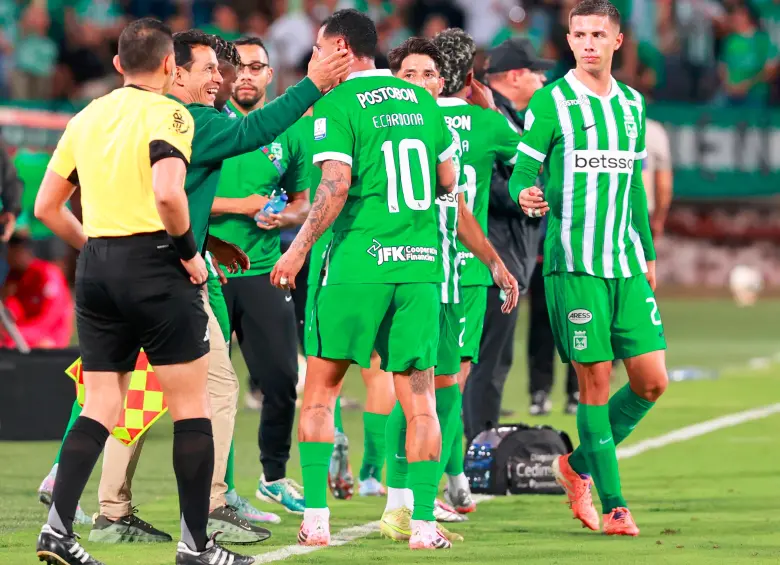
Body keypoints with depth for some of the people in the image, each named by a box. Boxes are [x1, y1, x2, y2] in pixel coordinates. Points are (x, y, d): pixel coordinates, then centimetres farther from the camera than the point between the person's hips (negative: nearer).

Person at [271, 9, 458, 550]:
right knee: (420, 398, 5)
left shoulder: (336, 104, -6)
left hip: (358, 265, -4)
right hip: (420, 264, 4)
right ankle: (424, 522, -1)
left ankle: (316, 518, 4)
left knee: (320, 392, 8)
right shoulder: (421, 99, 11)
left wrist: (299, 248, -7)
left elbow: (336, 186, -15)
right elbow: (448, 180, 16)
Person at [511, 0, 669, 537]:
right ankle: (613, 504, 3)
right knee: (596, 381, -5)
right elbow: (522, 175, -3)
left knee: (652, 380, 1)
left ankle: (579, 465, 21)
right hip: (573, 263, -5)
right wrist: (525, 196, -26)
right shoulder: (551, 102, -3)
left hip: (627, 265, 5)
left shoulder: (632, 104, 14)